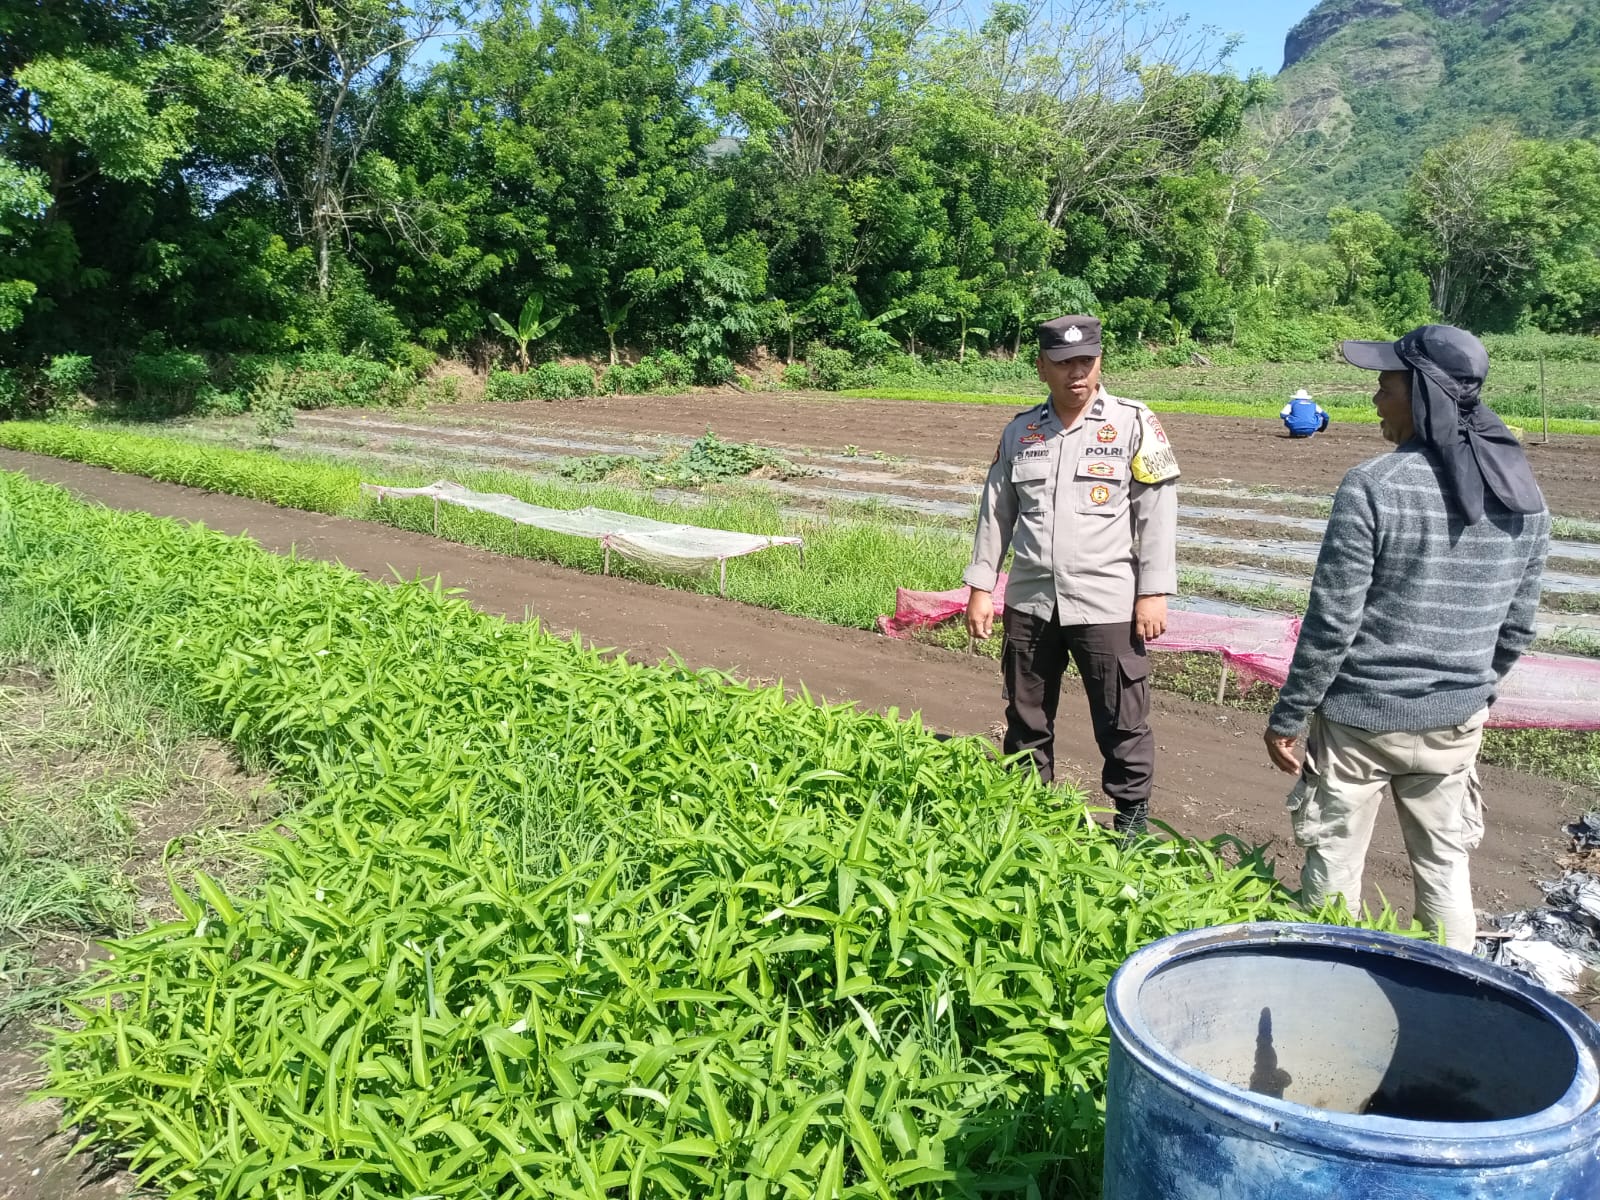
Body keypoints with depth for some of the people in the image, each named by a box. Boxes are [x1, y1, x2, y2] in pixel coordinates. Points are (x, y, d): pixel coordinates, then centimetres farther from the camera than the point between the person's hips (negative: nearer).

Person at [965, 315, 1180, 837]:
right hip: (1029, 601, 4)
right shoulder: (1020, 431, 7)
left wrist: (1153, 593, -9)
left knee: (1121, 721, 5)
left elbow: (1157, 513, -5)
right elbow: (995, 513, 11)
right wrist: (981, 587, 8)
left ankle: (1131, 816, 23)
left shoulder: (1134, 425, -4)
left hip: (1108, 605, -4)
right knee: (1026, 718, 14)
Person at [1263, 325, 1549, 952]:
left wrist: (1287, 717, -7)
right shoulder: (1524, 497, 1)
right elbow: (1517, 626, 9)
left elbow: (1332, 622, -17)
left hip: (1360, 714, -5)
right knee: (1445, 865, 18)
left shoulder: (1374, 487, -18)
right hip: (1456, 719, 5)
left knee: (1334, 865, 10)